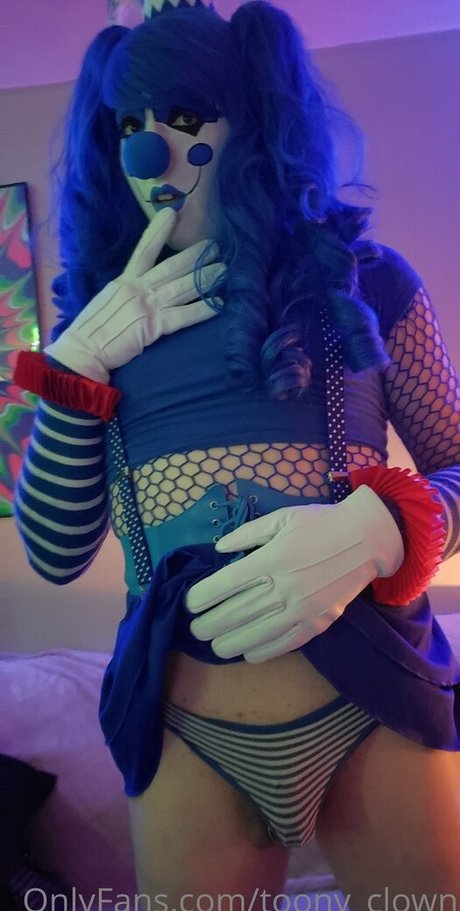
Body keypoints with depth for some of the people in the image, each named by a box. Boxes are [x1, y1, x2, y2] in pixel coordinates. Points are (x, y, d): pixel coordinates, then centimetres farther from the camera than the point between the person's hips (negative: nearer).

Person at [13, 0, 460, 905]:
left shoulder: (361, 279, 0)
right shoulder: (101, 322, 6)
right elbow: (55, 554, 0)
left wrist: (377, 527, -20)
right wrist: (77, 360, -9)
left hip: (374, 705, -1)